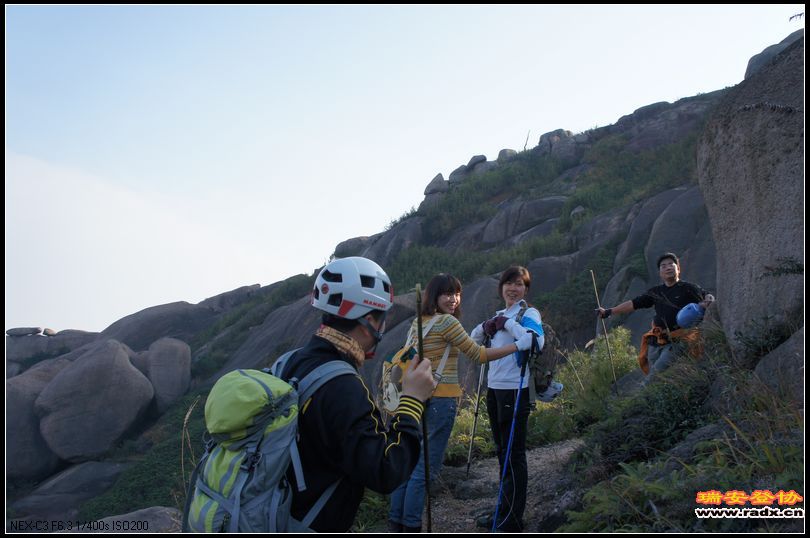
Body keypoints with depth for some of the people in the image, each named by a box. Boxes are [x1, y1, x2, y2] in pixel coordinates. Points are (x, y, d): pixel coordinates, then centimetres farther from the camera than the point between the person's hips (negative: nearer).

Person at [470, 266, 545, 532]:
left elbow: (537, 341, -26)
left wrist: (506, 323, -19)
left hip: (514, 389, -8)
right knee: (502, 452, 17)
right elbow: (472, 341, 19)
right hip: (494, 388, 8)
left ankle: (511, 521, 7)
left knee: (514, 455, -1)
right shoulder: (500, 314, 15)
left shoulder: (529, 313, -6)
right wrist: (485, 326, -1)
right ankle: (503, 510, 29)